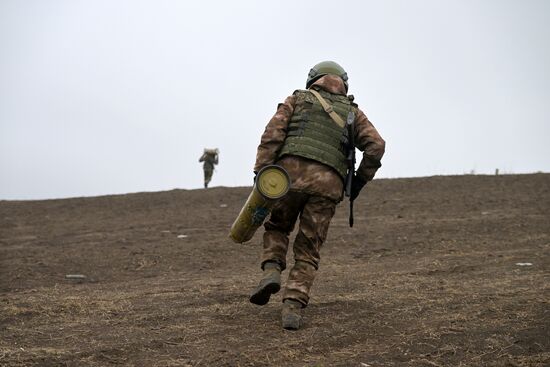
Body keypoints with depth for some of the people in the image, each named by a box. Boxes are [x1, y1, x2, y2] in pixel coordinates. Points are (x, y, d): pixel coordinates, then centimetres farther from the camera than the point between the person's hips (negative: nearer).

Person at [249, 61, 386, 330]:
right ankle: (293, 308, -6)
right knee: (307, 251, 9)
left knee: (276, 227, 26)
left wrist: (261, 173, -3)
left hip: (290, 173, 0)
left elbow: (272, 134, 3)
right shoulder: (352, 113, 23)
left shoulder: (297, 100, 20)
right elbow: (376, 146, 7)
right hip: (328, 184, 0)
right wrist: (360, 180, 17)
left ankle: (271, 272, 1)